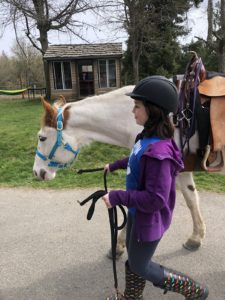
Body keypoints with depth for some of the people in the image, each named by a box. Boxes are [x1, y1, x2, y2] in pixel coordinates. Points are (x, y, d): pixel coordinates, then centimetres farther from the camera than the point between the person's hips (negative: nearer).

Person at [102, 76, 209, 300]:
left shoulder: (158, 151, -34)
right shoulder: (146, 137, -6)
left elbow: (155, 199, -32)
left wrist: (117, 197, -27)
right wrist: (115, 165, 21)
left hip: (149, 218, -8)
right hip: (137, 211, 9)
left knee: (140, 267, 15)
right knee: (133, 255, 27)